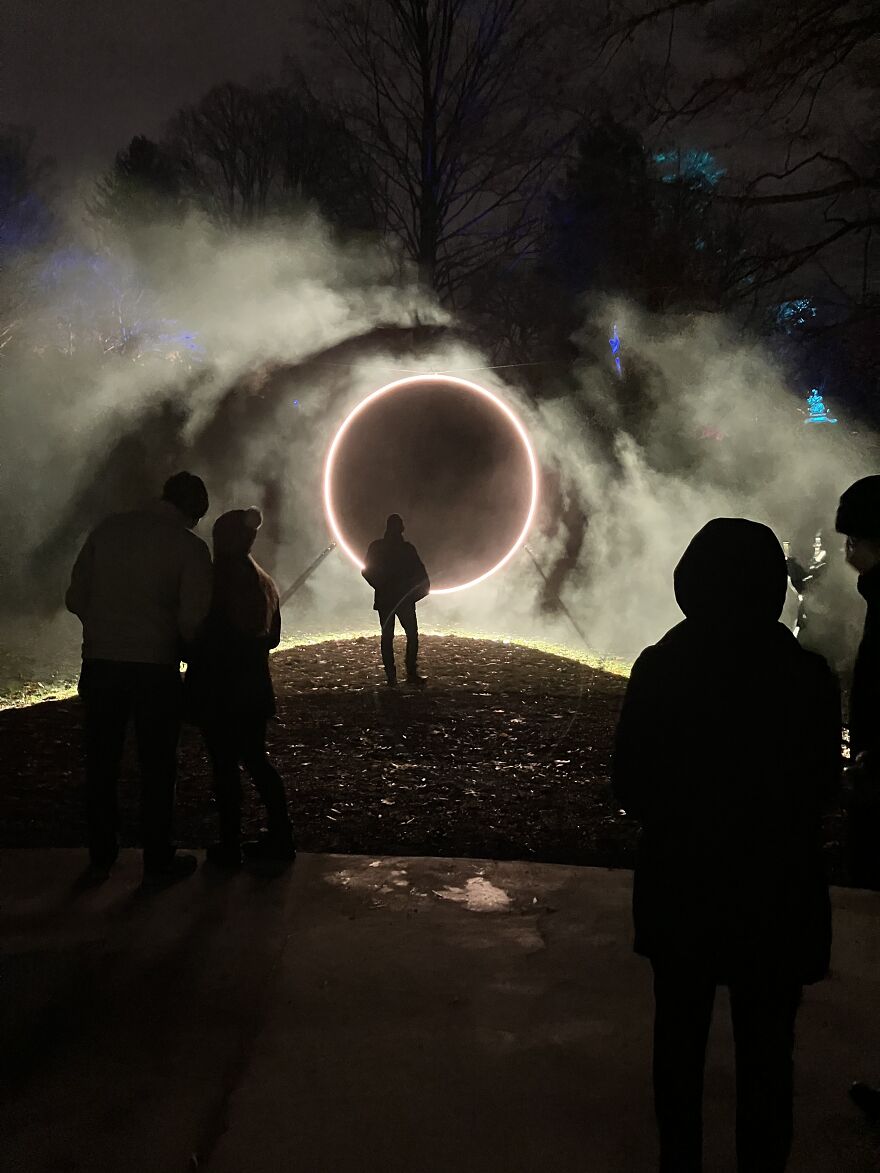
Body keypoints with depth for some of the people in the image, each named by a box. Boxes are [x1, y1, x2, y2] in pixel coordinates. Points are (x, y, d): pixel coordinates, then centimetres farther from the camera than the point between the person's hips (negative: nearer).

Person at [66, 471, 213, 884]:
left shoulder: (109, 528, 4)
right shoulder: (189, 546, -7)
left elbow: (76, 597, 5)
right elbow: (192, 619, -12)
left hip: (100, 662, 4)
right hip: (156, 667, -3)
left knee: (101, 764, 15)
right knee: (157, 767, 10)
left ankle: (100, 858, 24)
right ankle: (158, 859, 18)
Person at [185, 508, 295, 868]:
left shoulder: (215, 582, -14)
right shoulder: (264, 584, 7)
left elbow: (201, 639, -13)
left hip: (218, 689, -6)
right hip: (255, 687, 6)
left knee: (224, 765, 2)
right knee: (256, 759, 16)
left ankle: (230, 845, 8)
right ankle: (280, 838, 16)